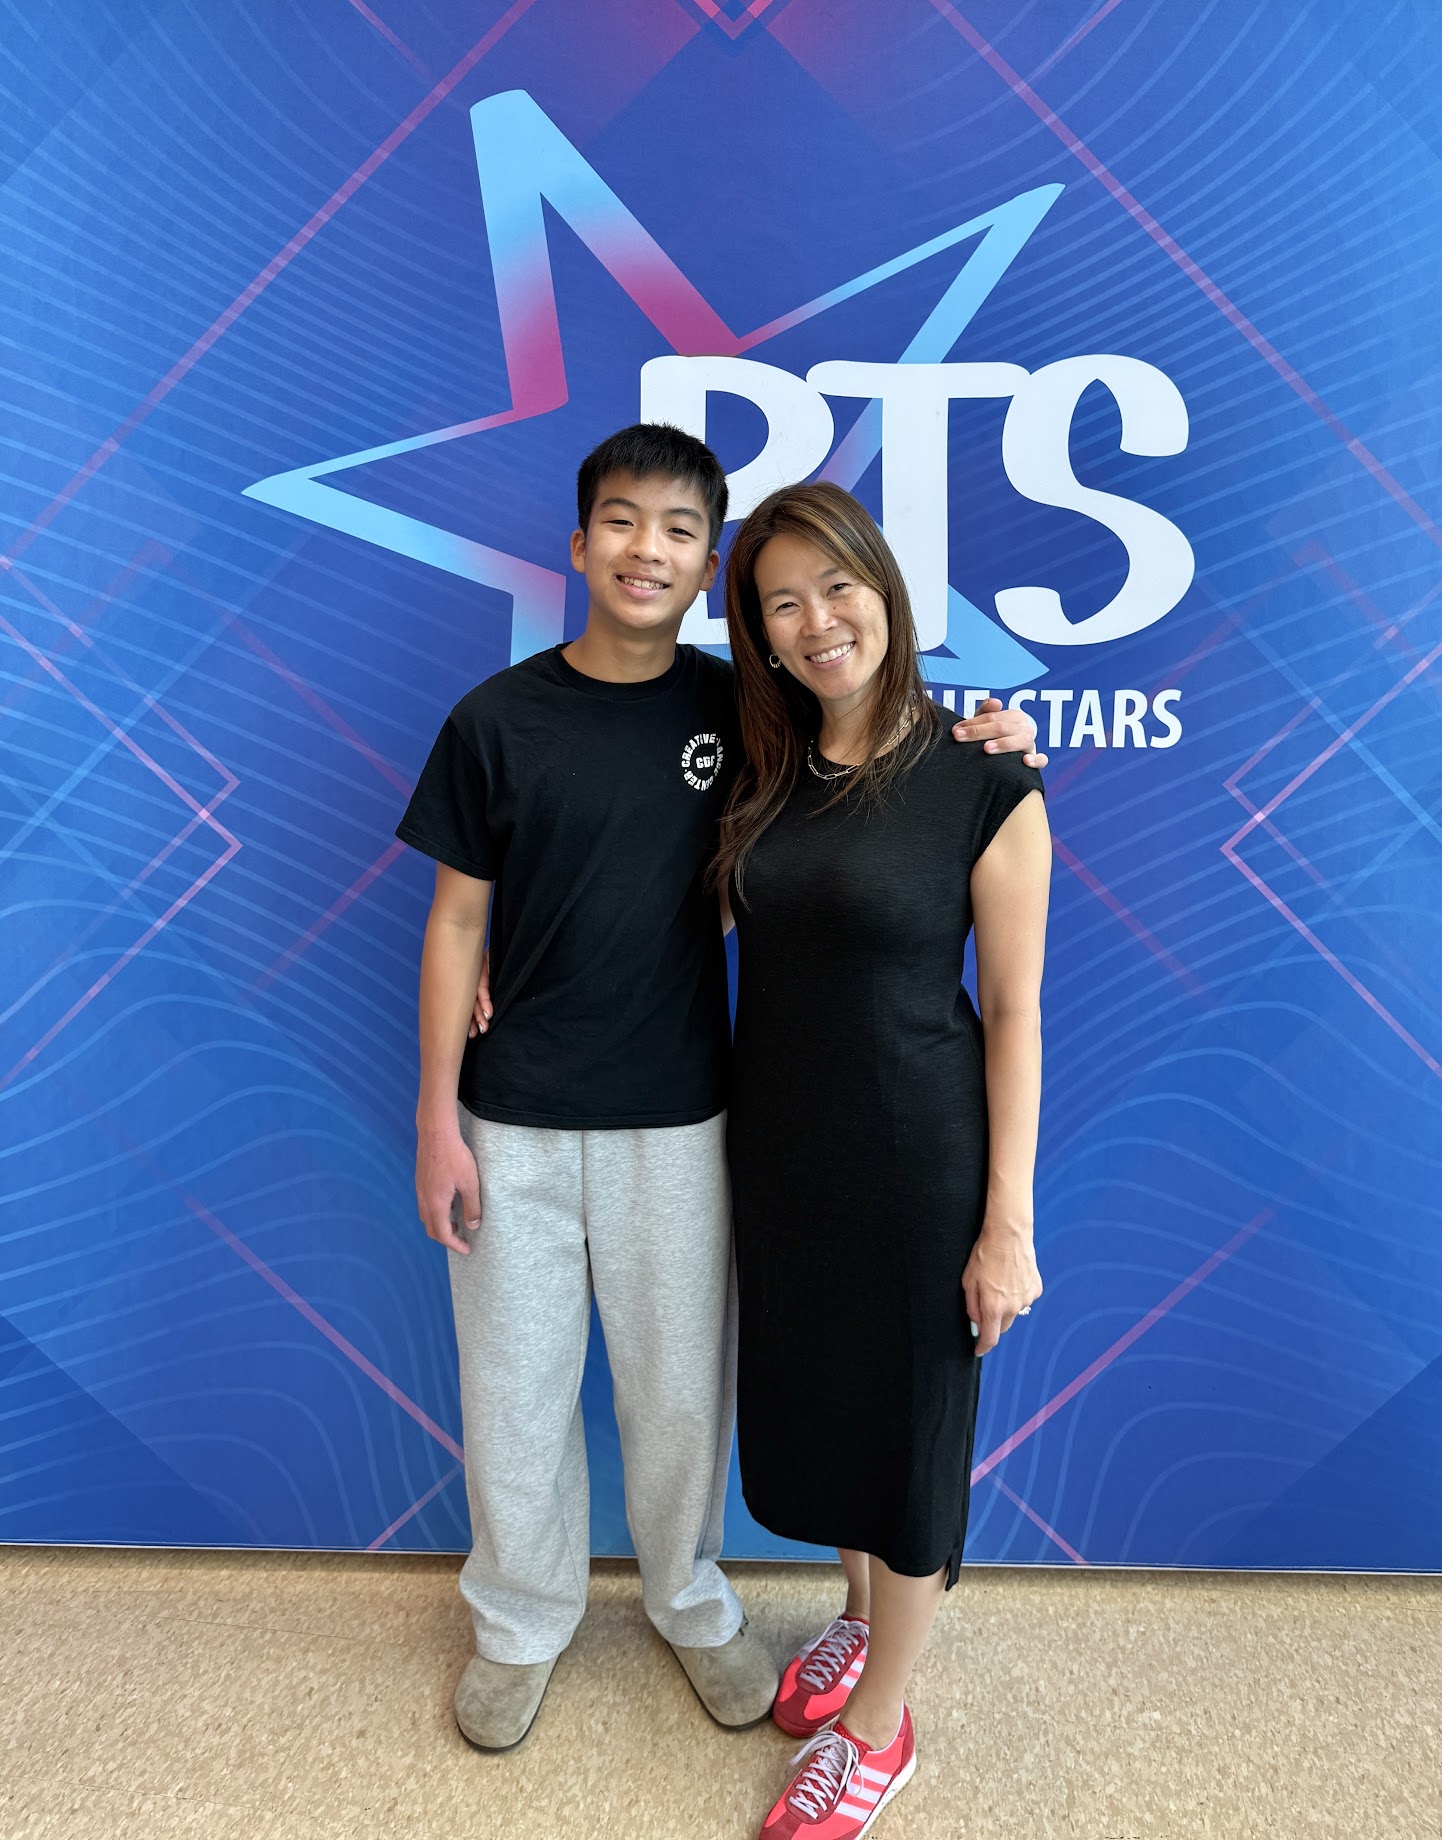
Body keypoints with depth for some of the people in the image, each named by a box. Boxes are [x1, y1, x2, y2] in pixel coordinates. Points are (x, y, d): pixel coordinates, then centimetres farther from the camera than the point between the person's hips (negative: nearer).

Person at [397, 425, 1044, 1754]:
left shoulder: (738, 710, -2)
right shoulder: (498, 719, -4)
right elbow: (458, 921, -1)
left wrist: (978, 732, -9)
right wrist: (437, 1118, -2)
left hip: (677, 1119, 1)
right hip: (516, 1121, 0)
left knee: (681, 1386, 16)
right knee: (515, 1385, 15)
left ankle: (689, 1598, 45)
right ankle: (522, 1618, 43)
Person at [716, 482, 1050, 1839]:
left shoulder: (984, 784, -14)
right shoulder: (761, 775, 1)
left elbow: (1014, 1012, -12)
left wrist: (1008, 1221, -11)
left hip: (918, 1155, -5)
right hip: (777, 1141, 6)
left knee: (908, 1417, 13)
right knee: (811, 1393, 22)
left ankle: (876, 1727, 38)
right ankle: (859, 1617, 52)